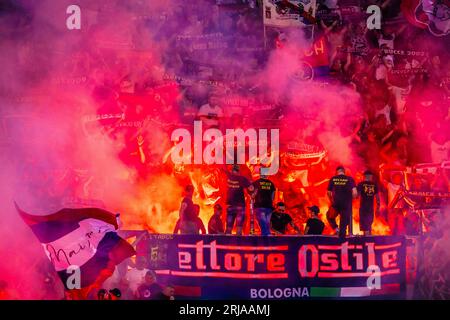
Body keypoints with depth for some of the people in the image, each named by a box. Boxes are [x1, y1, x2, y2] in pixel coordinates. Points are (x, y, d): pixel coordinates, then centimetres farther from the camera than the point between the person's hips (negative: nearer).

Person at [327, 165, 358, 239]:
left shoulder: (333, 179, 2)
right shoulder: (350, 179, -2)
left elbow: (328, 193, 7)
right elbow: (355, 193, -11)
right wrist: (350, 198, 9)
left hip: (336, 203, 0)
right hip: (346, 205, 0)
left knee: (330, 216, 26)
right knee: (344, 222, 9)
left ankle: (336, 228, 4)